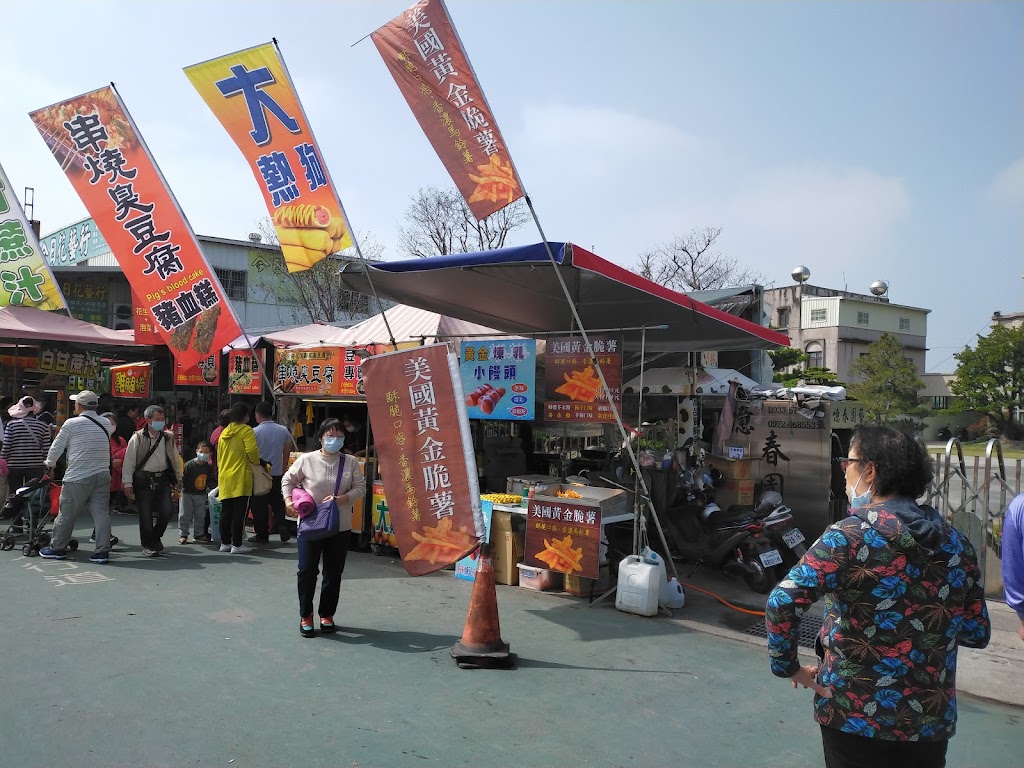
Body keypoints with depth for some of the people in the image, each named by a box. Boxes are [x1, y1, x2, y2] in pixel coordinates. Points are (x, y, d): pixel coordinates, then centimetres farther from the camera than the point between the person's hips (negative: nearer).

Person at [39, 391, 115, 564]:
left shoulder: (71, 424, -5)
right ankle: (102, 551, 0)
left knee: (66, 513, 10)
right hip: (102, 475, 4)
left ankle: (57, 548, 23)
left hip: (77, 477, -4)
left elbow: (56, 447, 1)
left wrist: (50, 463, 22)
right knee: (101, 512, 2)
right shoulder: (106, 424, 7)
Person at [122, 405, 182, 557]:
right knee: (145, 514, 1)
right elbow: (129, 461, -4)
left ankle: (156, 537, 21)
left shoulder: (168, 438, 8)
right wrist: (127, 483, -8)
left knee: (166, 511, -4)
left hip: (163, 479, 3)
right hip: (143, 480, -3)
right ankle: (147, 545, 17)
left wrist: (178, 478, 17)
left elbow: (176, 459, 16)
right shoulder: (137, 438, -4)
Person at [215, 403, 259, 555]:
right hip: (240, 478, -7)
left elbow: (219, 456, 19)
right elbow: (252, 450, -17)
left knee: (226, 512, 12)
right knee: (239, 512, -4)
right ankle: (237, 545, -3)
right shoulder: (246, 430, -5)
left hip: (224, 478, 7)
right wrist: (256, 463, 1)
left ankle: (225, 542, 18)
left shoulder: (224, 432, 16)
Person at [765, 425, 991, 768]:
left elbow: (781, 603, -26)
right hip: (932, 718, 5)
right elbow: (978, 634, 7)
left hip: (856, 714, -4)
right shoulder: (957, 544, 0)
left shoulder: (850, 535, -16)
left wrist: (787, 666, -11)